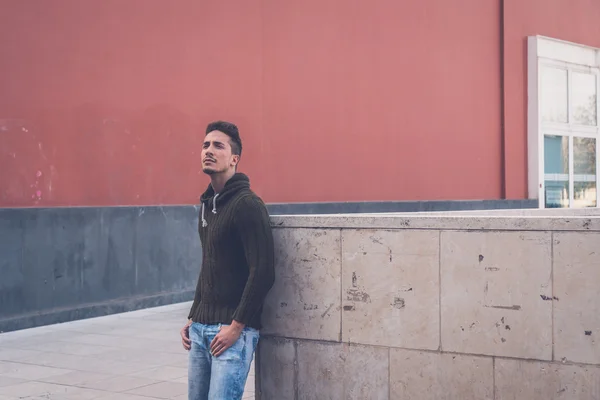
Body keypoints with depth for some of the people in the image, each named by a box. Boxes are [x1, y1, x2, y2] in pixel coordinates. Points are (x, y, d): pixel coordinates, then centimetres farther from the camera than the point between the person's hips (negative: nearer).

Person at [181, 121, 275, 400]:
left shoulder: (247, 205, -13)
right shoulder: (206, 204, 14)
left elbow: (263, 273, -19)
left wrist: (236, 326, -17)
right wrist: (193, 318, 16)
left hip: (233, 331, -8)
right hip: (200, 329, 8)